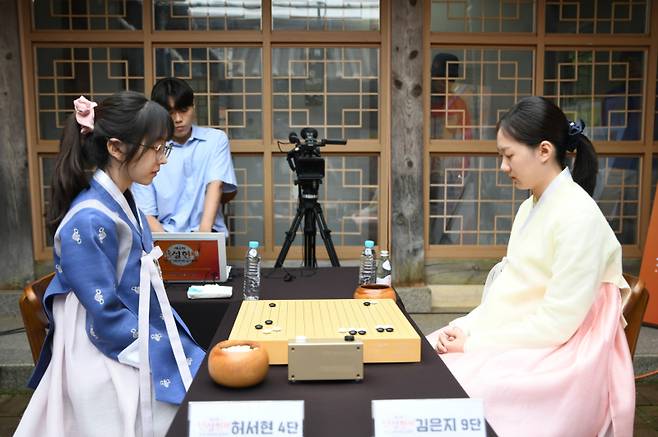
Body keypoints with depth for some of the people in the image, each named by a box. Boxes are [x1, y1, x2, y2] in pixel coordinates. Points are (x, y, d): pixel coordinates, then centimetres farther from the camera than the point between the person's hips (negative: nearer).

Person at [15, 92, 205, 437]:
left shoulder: (123, 204, 4)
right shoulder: (91, 221, -24)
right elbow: (107, 317, -22)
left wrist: (180, 345, 6)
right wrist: (185, 359, -17)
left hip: (137, 353, 8)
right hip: (111, 368, -8)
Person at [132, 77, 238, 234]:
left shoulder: (216, 140, 4)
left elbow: (216, 186, -8)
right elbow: (146, 213, 0)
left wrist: (204, 232, -23)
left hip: (208, 231, -1)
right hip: (165, 234, 1)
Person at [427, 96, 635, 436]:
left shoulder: (578, 217, -17)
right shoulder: (530, 208, 10)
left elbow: (556, 323, -20)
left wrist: (474, 342, -16)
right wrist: (463, 329, -3)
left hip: (555, 360, -8)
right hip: (513, 340, 8)